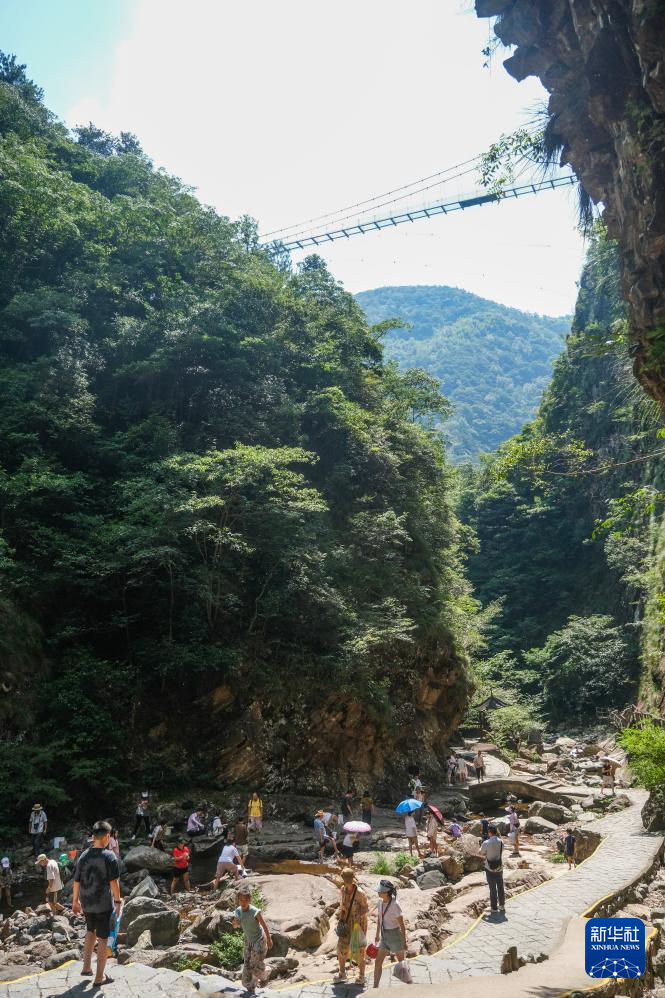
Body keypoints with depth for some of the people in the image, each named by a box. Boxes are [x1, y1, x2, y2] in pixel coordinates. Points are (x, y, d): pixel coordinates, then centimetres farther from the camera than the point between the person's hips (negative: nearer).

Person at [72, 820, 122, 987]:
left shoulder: (84, 855, -1)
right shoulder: (109, 856, -16)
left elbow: (76, 881, 6)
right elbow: (114, 882, -17)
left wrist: (75, 901, 18)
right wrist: (118, 901, -6)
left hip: (86, 902, 5)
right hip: (104, 904, -5)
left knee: (91, 930, 29)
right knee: (103, 939, 8)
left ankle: (86, 967, 31)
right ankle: (99, 977, 15)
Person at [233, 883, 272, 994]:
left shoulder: (255, 911, -28)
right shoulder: (238, 911, -11)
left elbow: (264, 925, -18)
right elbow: (235, 926, 5)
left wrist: (269, 940, -10)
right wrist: (236, 924, -20)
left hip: (259, 940, -6)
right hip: (248, 940, 6)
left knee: (257, 963, -5)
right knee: (247, 964, 8)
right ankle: (250, 988, 25)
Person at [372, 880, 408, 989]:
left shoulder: (395, 905, -27)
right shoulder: (380, 901, -5)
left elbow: (402, 925, -19)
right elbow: (379, 918, 10)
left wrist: (404, 942, -14)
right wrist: (377, 935, 18)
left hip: (395, 935, -6)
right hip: (385, 936, 6)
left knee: (402, 963, 14)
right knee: (378, 962, 2)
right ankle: (375, 987, 9)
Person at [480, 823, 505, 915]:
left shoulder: (486, 843, -19)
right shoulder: (500, 842, -10)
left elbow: (482, 852, -5)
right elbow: (501, 852, 4)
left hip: (490, 869, -3)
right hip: (499, 868, 3)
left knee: (492, 888, 7)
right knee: (500, 887, 18)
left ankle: (494, 907, 14)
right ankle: (502, 905, 28)